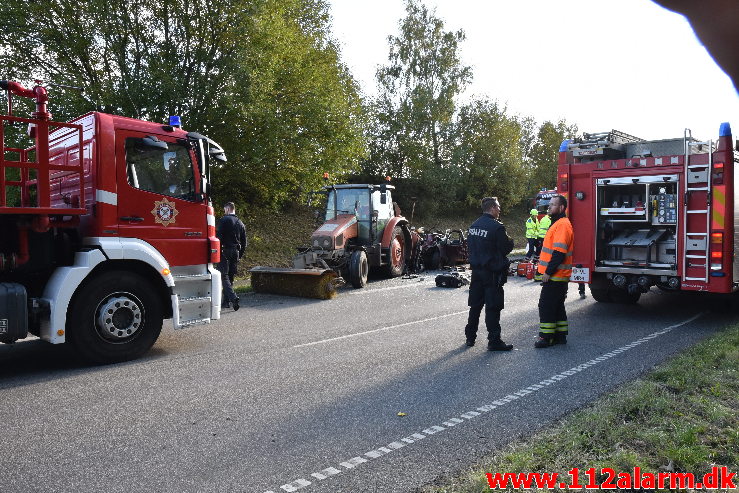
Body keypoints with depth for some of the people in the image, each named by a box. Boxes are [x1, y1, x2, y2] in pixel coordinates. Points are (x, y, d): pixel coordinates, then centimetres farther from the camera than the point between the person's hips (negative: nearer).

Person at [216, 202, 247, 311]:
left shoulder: (223, 220, -6)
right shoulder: (240, 223, 15)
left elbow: (219, 237, -14)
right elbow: (244, 242, 17)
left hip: (225, 252, -6)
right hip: (235, 252, 6)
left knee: (224, 276, -7)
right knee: (230, 276, 12)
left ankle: (233, 297, -23)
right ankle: (226, 301, 15)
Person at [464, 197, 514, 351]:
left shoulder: (473, 226, 7)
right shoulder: (496, 227, -16)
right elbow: (506, 248, -12)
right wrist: (509, 240, 6)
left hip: (476, 269, 7)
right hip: (492, 273, -7)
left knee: (475, 305, 15)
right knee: (493, 307, -2)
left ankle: (470, 337, 23)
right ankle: (494, 341, 2)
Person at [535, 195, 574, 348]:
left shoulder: (562, 225, -17)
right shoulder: (558, 223, 17)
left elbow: (559, 252, -24)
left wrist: (548, 272, -22)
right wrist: (548, 271, 20)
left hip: (554, 276, -11)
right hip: (559, 276, 11)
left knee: (546, 306, -6)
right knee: (557, 306, 15)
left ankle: (546, 338, -1)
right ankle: (560, 336, 23)